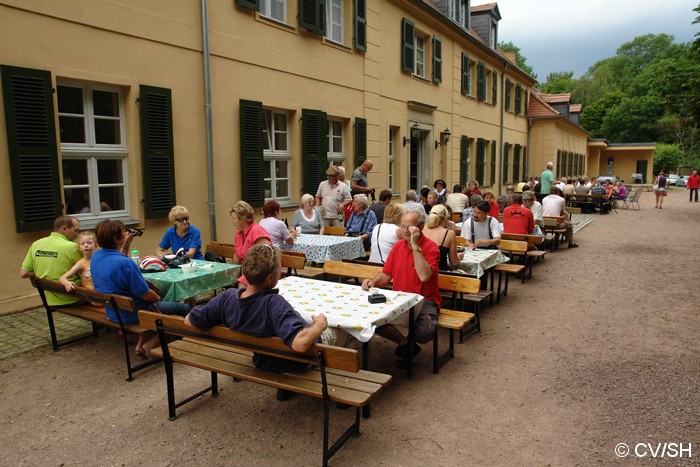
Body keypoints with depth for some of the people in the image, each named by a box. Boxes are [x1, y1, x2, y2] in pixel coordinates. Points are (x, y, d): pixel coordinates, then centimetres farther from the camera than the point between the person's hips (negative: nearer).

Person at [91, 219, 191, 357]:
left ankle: (141, 343, 22)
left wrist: (126, 243, 14)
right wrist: (158, 298, -2)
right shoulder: (125, 263, -30)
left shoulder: (95, 256, -4)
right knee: (184, 308, 2)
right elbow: (145, 295, -22)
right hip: (133, 315, -9)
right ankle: (149, 345, -1)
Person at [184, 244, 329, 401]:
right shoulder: (274, 304, -42)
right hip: (296, 362, -6)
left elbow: (189, 320, -12)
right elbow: (301, 343, -53)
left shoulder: (227, 297, -24)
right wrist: (320, 324, -32)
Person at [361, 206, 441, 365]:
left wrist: (415, 246, -26)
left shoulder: (431, 247, -10)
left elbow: (424, 276, -27)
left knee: (426, 332, -33)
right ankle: (406, 344, 2)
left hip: (424, 301, -5)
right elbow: (386, 275, 10)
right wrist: (373, 282, -12)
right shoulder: (397, 246, 9)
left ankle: (406, 344, 6)